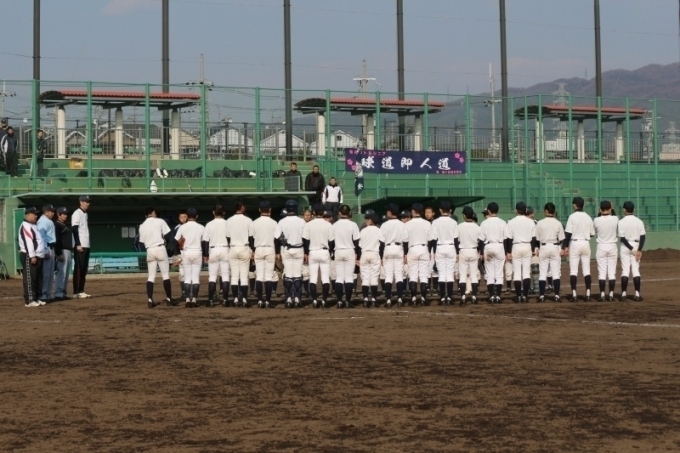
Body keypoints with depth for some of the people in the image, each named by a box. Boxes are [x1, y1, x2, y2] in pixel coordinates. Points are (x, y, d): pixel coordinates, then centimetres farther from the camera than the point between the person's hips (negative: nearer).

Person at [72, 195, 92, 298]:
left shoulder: (86, 214, 18)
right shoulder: (77, 213, -9)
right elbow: (75, 230, -16)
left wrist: (86, 245, 17)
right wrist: (78, 244, -21)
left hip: (86, 245, 9)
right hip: (80, 246, -9)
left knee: (84, 269, 9)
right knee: (78, 269, -9)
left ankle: (81, 291, 12)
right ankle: (76, 292, -9)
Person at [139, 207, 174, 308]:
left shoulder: (142, 226, 10)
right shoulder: (160, 221, -1)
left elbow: (142, 241, 7)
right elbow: (168, 234, -5)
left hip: (149, 250, 3)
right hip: (160, 249, -3)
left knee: (151, 276, 6)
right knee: (165, 274, 4)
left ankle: (150, 300, -5)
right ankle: (169, 299, 3)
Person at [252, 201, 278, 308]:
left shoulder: (255, 223, 0)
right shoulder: (273, 223, -4)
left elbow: (252, 238, 5)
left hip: (258, 250, 1)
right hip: (270, 249, -1)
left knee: (259, 275, 4)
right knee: (269, 275, 1)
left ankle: (260, 300, 0)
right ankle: (267, 300, -3)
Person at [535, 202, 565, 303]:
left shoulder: (540, 223, -5)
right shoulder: (558, 223, -2)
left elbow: (536, 238, -2)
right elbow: (561, 239, -1)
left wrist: (537, 249, 9)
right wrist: (562, 249, 11)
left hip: (543, 247, -1)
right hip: (555, 247, 1)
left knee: (542, 273, 4)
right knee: (556, 273, 4)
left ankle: (541, 295, 1)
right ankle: (556, 295, 0)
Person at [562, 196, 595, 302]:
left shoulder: (572, 217, -7)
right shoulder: (588, 217, 4)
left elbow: (568, 233, -11)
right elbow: (592, 233, 8)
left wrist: (565, 246, -7)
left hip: (575, 243, -4)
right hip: (586, 243, 4)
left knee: (573, 270, -1)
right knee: (586, 270, 6)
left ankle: (574, 294, -5)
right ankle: (588, 294, 3)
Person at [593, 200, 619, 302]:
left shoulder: (596, 220, -10)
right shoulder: (615, 219, -7)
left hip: (601, 247, -1)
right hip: (612, 247, 1)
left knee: (602, 272, 2)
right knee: (612, 272, 5)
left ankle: (602, 295, -1)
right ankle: (611, 295, 4)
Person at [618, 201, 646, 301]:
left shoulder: (621, 222, -7)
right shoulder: (639, 221, 1)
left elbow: (622, 238, -13)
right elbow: (643, 236, -6)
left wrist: (632, 249, -12)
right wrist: (639, 250, -10)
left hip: (625, 247, -2)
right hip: (636, 246, 2)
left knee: (625, 270, 2)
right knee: (636, 270, 4)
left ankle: (623, 294, -1)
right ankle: (637, 294, 0)